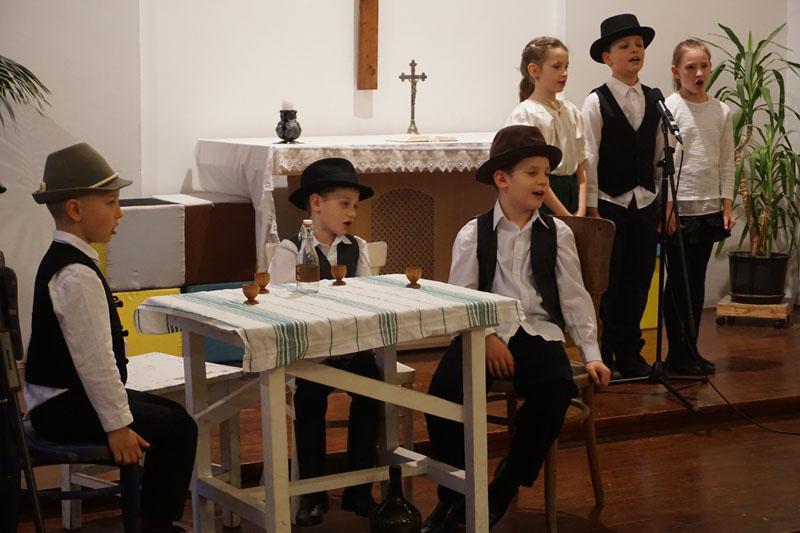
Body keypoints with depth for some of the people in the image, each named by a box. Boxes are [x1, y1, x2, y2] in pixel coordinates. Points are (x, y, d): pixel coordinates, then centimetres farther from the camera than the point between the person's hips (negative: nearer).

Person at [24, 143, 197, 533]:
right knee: (178, 428, -10)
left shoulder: (58, 260, 10)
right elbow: (95, 360, -25)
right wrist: (117, 425, -20)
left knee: (171, 414, 19)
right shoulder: (78, 276, -24)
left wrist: (117, 411, 16)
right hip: (65, 408, -11)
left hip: (61, 397, 11)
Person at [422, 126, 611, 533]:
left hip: (538, 333, 1)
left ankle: (505, 489, -9)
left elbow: (574, 298, 9)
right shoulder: (473, 234, 5)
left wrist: (592, 354, 3)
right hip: (483, 334, -1)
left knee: (556, 388, -31)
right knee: (444, 390, -28)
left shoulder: (557, 234, 9)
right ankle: (453, 496, -5)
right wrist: (487, 338, -13)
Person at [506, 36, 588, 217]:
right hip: (540, 200, -6)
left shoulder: (572, 112, 11)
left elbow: (581, 166, 10)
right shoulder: (524, 114, -8)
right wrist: (566, 216, -13)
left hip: (572, 192, 6)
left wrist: (581, 212, -3)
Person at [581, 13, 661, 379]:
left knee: (639, 280, 8)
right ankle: (604, 356, 11)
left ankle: (630, 353, 19)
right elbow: (589, 158, -8)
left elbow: (658, 153, 10)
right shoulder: (596, 102, -6)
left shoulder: (653, 101, 8)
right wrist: (592, 208, -11)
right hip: (610, 202, -4)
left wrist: (661, 198, 7)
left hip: (646, 202, 5)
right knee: (609, 283, 0)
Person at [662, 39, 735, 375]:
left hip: (709, 208, 5)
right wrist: (667, 205, -14)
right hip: (679, 207, -5)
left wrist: (727, 205, 5)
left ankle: (691, 349, 17)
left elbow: (726, 161, 11)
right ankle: (677, 353, 7)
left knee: (697, 280, 10)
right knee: (678, 280, 0)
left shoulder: (722, 112, 8)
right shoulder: (668, 108, -6)